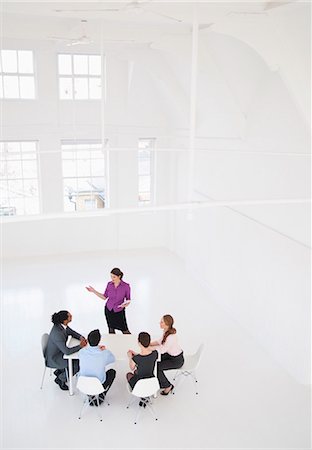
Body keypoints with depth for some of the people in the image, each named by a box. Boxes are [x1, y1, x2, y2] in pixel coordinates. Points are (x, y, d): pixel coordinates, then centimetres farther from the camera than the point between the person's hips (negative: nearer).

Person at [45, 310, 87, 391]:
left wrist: (81, 337, -9)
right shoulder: (57, 334, -37)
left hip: (59, 352, 9)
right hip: (53, 359, -9)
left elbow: (72, 333, 10)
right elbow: (67, 351, -37)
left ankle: (59, 371, 23)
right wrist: (80, 346, -23)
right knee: (77, 366, -13)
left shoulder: (61, 325, -9)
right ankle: (60, 379, 10)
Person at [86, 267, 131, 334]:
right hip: (108, 309, 3)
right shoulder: (109, 284, -4)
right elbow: (104, 297, 5)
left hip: (119, 311, -3)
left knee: (125, 331, -1)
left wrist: (125, 304, -25)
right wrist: (94, 291, 0)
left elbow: (128, 300, -4)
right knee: (111, 329, 10)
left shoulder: (126, 286, -15)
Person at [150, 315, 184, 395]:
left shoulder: (171, 337, -35)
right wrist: (149, 344, -5)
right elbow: (160, 341, 8)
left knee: (156, 367, -9)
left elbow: (162, 350, -29)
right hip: (172, 355, 9)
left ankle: (168, 386, 10)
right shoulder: (166, 331, -7)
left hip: (177, 360, -9)